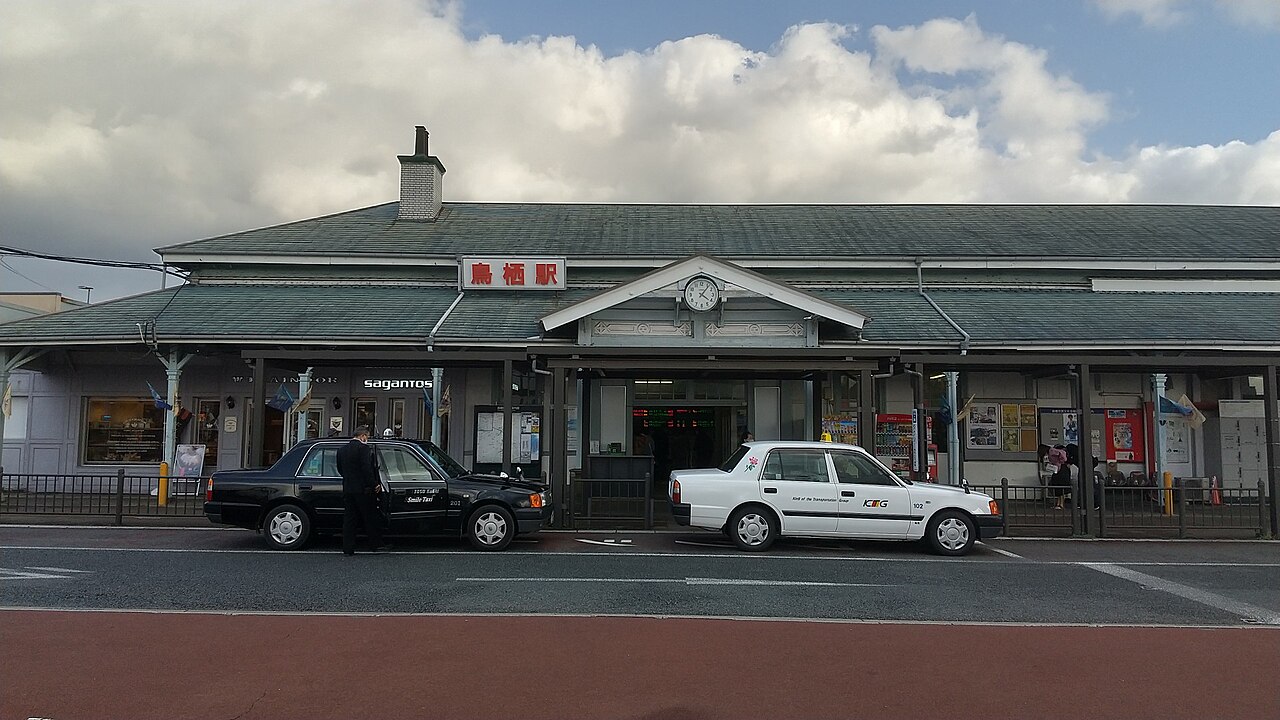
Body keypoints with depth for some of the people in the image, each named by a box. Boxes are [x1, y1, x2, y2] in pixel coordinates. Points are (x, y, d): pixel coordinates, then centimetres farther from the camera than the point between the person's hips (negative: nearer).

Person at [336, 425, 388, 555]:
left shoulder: (342, 449, 12)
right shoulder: (363, 448, -12)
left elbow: (340, 469, 17)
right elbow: (367, 469, -17)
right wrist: (374, 484, -11)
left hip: (347, 489, 7)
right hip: (362, 489, -7)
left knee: (349, 519, 8)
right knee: (371, 518, 3)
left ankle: (348, 548, 7)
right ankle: (377, 544, 9)